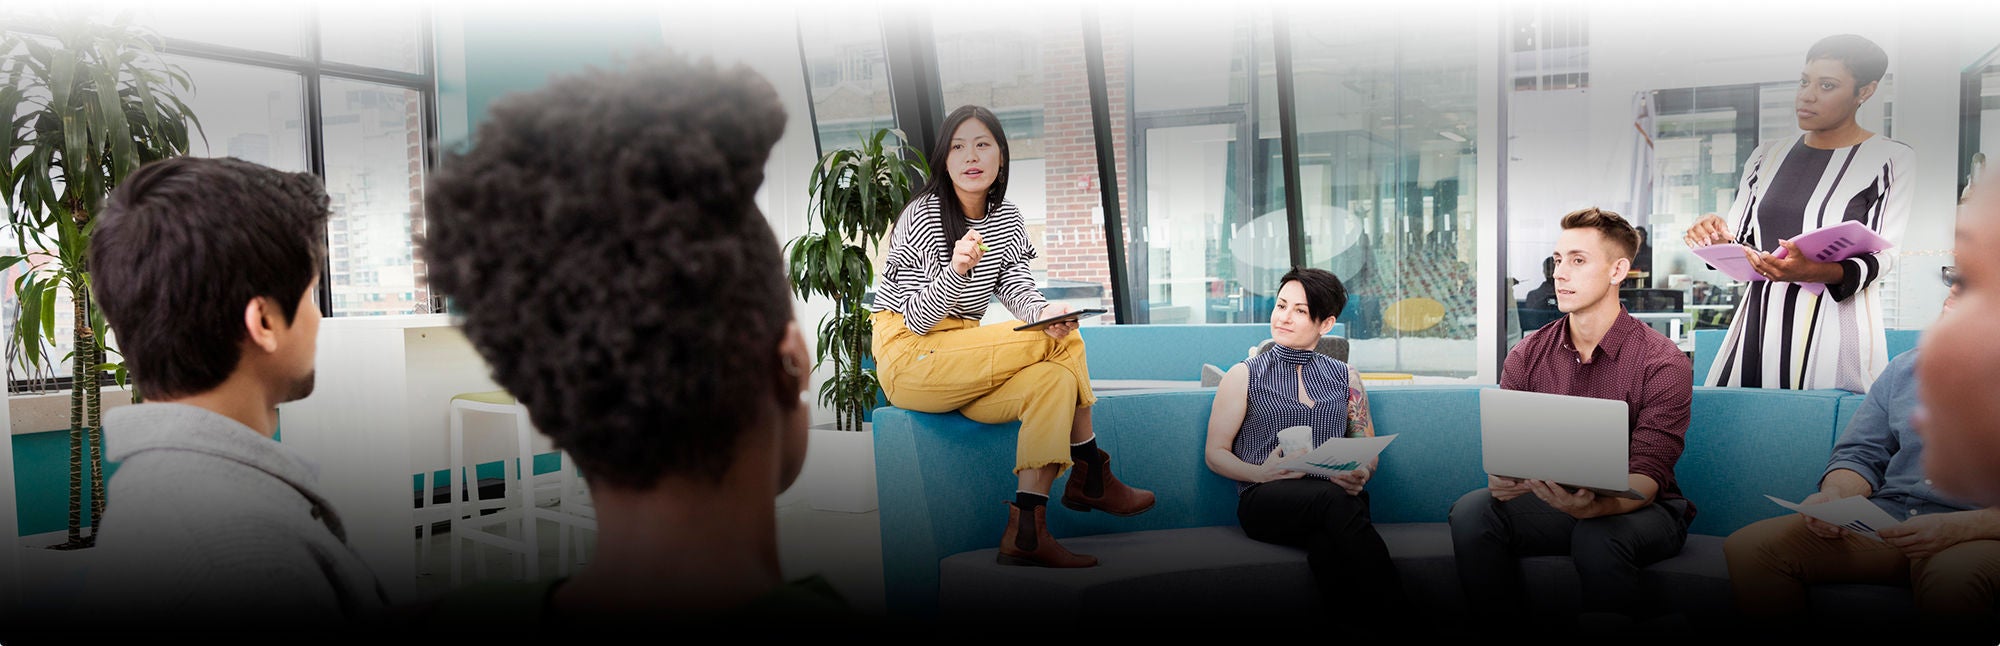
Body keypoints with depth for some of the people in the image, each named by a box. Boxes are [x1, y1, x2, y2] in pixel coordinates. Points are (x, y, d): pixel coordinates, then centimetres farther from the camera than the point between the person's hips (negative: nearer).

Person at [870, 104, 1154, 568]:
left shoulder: (1007, 219, 10)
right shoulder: (921, 217, -11)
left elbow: (1016, 286, -1)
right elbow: (918, 319, -16)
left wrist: (1044, 312, -24)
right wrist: (955, 270, -35)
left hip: (964, 362, 7)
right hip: (909, 359, -7)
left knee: (1055, 380, -24)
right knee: (1063, 343, -21)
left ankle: (1026, 530, -25)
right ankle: (1091, 475, -7)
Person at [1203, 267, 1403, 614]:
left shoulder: (1346, 377, 21)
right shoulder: (1245, 375, 13)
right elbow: (1215, 453, 11)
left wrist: (1360, 475, -4)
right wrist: (1262, 473, -11)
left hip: (1336, 497, 2)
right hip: (1265, 499, -2)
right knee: (1332, 498, -38)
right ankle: (1388, 605, -39)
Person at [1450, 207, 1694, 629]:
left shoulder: (1662, 363, -11)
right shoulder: (1527, 356, 2)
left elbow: (1646, 477, -18)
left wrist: (1594, 506, -41)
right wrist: (1502, 482, -26)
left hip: (1639, 509, -4)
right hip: (1551, 499, 4)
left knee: (1599, 536, -38)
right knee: (1471, 511, -24)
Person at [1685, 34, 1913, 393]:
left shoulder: (1892, 159, 2)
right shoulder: (1767, 156, 16)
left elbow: (1883, 256, -6)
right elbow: (1738, 241, 19)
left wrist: (1816, 272, -25)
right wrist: (1716, 239, -5)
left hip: (1833, 326, -4)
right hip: (1760, 319, 4)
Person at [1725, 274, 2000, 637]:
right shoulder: (1907, 368, 19)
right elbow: (1860, 454, 17)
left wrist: (1957, 528, -22)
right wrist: (1834, 495, -6)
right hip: (1882, 523, 4)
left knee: (1953, 577, -42)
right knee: (1748, 547, -19)